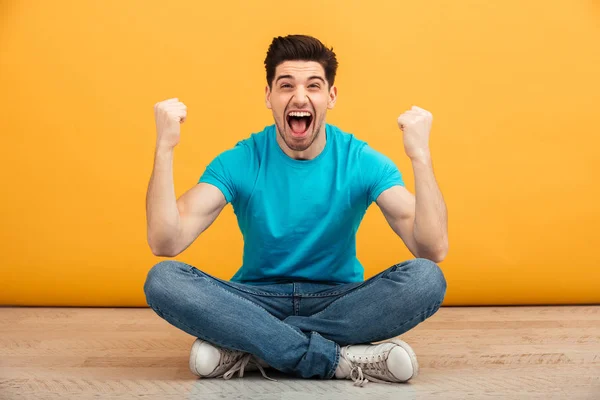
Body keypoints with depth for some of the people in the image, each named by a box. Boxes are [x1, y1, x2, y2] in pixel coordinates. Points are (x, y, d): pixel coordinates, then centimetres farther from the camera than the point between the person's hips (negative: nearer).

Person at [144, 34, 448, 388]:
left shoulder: (363, 163, -9)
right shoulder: (238, 163, -8)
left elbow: (434, 250, -21)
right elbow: (165, 243, -20)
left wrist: (421, 156, -31)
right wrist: (165, 148, -27)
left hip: (339, 302, 0)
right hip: (258, 301, 0)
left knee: (426, 279, -29)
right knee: (163, 280, -27)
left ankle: (247, 350, -22)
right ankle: (342, 360, -26)